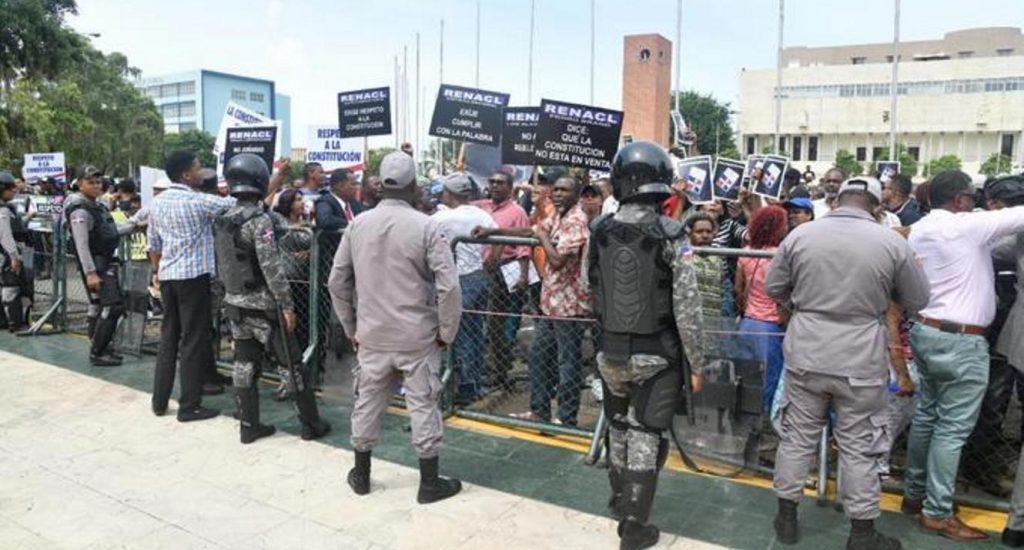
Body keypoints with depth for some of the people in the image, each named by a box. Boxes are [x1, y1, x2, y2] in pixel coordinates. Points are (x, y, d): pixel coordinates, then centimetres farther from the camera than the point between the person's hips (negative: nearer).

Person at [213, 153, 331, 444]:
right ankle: (311, 424, 11)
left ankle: (249, 426, 18)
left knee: (245, 365, 12)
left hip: (235, 303, 7)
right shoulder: (259, 219, -18)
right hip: (263, 305, -7)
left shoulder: (222, 221, 7)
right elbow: (271, 267, -21)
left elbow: (222, 265, 14)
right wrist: (287, 304, -17)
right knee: (292, 365, 3)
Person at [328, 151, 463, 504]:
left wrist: (351, 327, 14)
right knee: (423, 406, 7)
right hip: (417, 336, -4)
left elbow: (337, 282, 5)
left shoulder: (358, 225, -1)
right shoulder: (426, 226, -13)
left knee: (367, 402, 16)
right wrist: (447, 332, -4)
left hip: (371, 335, 4)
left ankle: (361, 475, 32)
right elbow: (448, 286, -17)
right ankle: (429, 483, 18)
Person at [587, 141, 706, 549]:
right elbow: (687, 308, -14)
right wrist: (696, 363, -5)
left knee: (618, 427, 22)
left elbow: (592, 290, 5)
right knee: (646, 436, 7)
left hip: (611, 352, 4)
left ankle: (621, 502, 41)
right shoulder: (671, 236, -16)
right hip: (657, 355, -3)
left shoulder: (598, 232, -6)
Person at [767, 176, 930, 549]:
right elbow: (917, 302, 3)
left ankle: (787, 518, 26)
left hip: (806, 355, 2)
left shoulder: (800, 235, -4)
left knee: (797, 437, 14)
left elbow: (773, 288, 6)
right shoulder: (892, 242, -8)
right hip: (862, 361, -1)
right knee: (859, 447, 11)